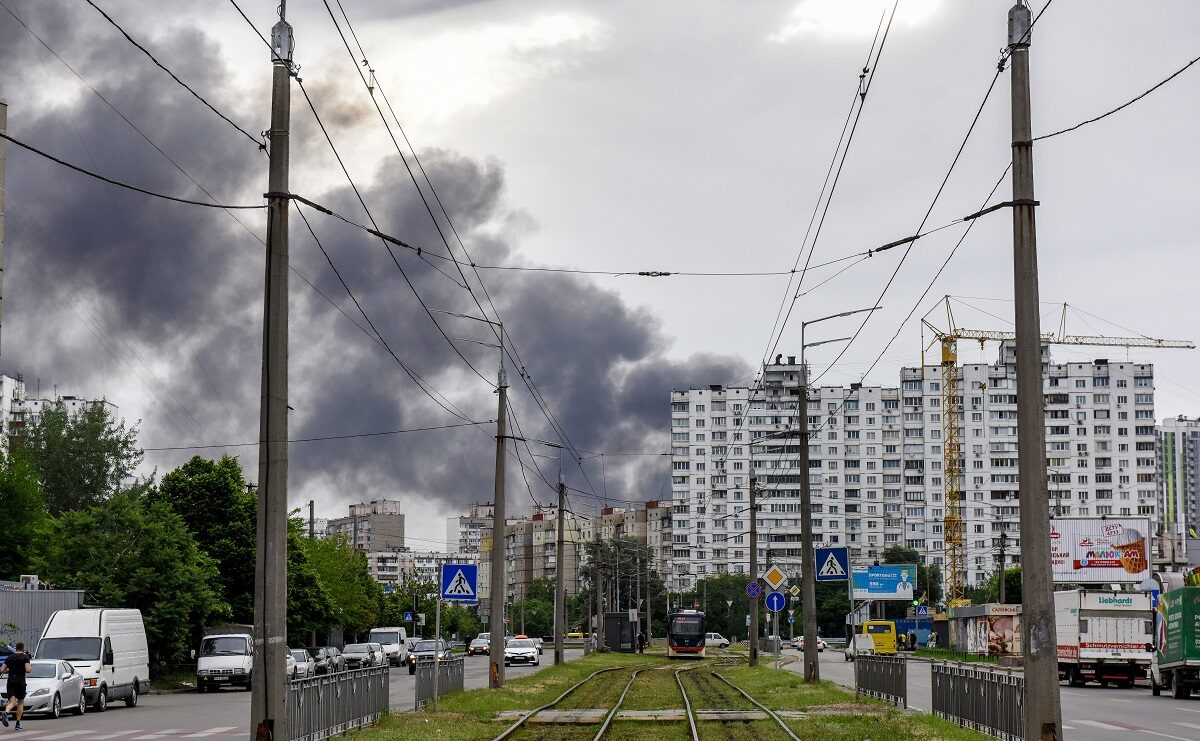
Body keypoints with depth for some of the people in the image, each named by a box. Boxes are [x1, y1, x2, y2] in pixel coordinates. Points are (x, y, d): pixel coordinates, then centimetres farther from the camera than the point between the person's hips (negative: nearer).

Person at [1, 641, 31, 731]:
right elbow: (28, 670, -13)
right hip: (20, 682, -2)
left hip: (10, 682, 2)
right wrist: (31, 667, 9)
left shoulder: (9, 657, 10)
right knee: (20, 703, 12)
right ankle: (18, 724, 10)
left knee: (12, 702, -4)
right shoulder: (25, 657, -2)